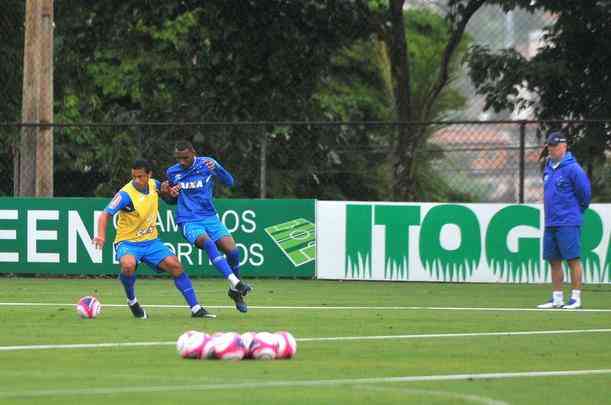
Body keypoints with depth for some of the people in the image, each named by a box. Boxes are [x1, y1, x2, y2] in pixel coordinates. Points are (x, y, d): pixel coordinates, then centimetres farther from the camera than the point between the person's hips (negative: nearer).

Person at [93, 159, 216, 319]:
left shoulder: (153, 185, -1)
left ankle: (195, 309, -1)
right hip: (128, 243, -5)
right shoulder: (126, 194, -21)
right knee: (128, 265, -36)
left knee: (175, 265, -9)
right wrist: (101, 235, -45)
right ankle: (132, 302, -7)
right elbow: (106, 214, -27)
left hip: (150, 241, 5)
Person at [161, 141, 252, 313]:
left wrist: (216, 168, -28)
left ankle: (235, 292, 10)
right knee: (208, 243, -32)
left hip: (210, 217, 1)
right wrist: (166, 192, -4)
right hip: (188, 221, -1)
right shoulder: (172, 172, 5)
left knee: (232, 250, -15)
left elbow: (229, 182, -9)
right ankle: (235, 283, -39)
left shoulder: (207, 164, -1)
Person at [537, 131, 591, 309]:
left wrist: (580, 208, 5)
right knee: (554, 261, 10)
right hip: (550, 223, 8)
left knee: (573, 259, -6)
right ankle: (557, 298, 16)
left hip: (568, 223, -8)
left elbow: (585, 190, -8)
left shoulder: (572, 168, -11)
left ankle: (576, 298, -4)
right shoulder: (548, 168, 14)